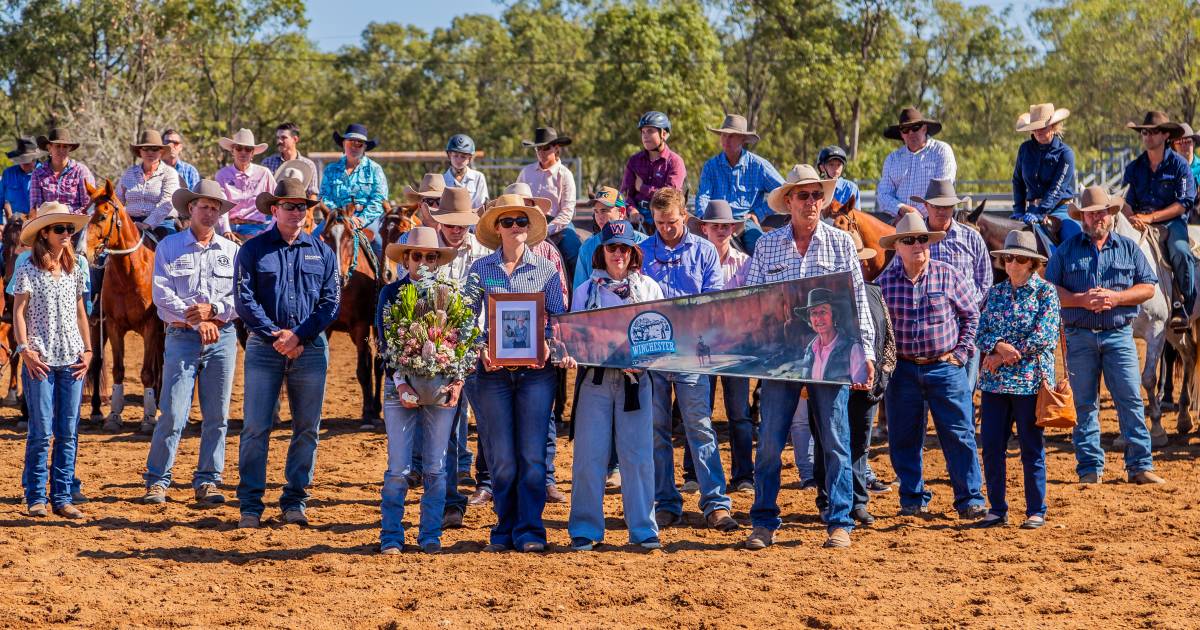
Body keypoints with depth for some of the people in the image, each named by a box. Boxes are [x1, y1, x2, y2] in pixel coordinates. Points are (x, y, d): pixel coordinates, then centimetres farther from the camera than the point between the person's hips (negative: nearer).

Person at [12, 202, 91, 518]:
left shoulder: (75, 271, 11)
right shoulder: (29, 271, -2)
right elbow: (18, 312, -4)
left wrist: (88, 351, 7)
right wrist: (25, 350, -14)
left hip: (72, 361, 4)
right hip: (41, 362, -4)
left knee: (68, 432, 4)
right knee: (41, 431, -3)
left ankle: (63, 497, 9)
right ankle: (36, 497, 5)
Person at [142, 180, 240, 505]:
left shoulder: (232, 251, 9)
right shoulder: (169, 247, 4)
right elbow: (162, 294, -6)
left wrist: (213, 309, -13)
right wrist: (197, 320, -15)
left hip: (223, 338, 2)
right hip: (182, 337, -2)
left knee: (217, 414, 3)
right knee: (173, 413, -6)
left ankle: (208, 480, 11)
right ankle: (157, 481, 2)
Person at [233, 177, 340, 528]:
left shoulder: (322, 252, 9)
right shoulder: (253, 250, 3)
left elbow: (331, 302, 2)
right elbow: (244, 301, -4)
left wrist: (298, 335, -11)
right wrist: (275, 336, -14)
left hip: (311, 349, 2)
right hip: (263, 347, -2)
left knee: (307, 428, 4)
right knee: (256, 427, -5)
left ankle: (295, 502, 13)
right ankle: (250, 505, -1)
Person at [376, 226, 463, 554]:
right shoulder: (391, 294, 3)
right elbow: (385, 343, -1)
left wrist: (457, 382, -10)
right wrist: (400, 382, -14)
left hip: (441, 388, 1)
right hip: (401, 387, -1)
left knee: (436, 468, 3)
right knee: (399, 468, -3)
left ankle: (430, 536, 12)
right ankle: (391, 537, 5)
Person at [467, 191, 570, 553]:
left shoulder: (546, 270, 8)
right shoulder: (480, 270, 8)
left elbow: (561, 317, 6)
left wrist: (549, 346, -12)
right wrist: (480, 350, -11)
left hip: (536, 371, 0)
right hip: (493, 371, 0)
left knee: (533, 455, -4)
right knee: (501, 458, 1)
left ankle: (529, 530, 1)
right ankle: (505, 529, 11)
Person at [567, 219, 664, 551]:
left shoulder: (649, 288, 11)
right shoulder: (586, 290, 10)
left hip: (636, 379, 0)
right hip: (596, 377, 0)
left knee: (638, 454, -2)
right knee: (589, 454, -2)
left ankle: (643, 529, 4)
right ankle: (585, 529, 5)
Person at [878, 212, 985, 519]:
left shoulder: (948, 275, -2)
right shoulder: (884, 281, 1)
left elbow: (971, 314, 7)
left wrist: (960, 353, 1)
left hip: (945, 366, -1)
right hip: (902, 370, 1)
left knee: (959, 435, -3)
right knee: (903, 438, 5)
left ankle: (969, 499, 3)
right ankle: (913, 499, 18)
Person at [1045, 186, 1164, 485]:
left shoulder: (1128, 248, 10)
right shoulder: (1066, 250, 8)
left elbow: (1148, 288, 5)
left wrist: (1115, 298, -11)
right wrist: (1082, 300, -14)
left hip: (1119, 335, 0)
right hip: (1080, 336, 0)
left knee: (1131, 400, -5)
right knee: (1084, 404, 3)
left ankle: (1140, 466, -2)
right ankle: (1090, 468, 8)